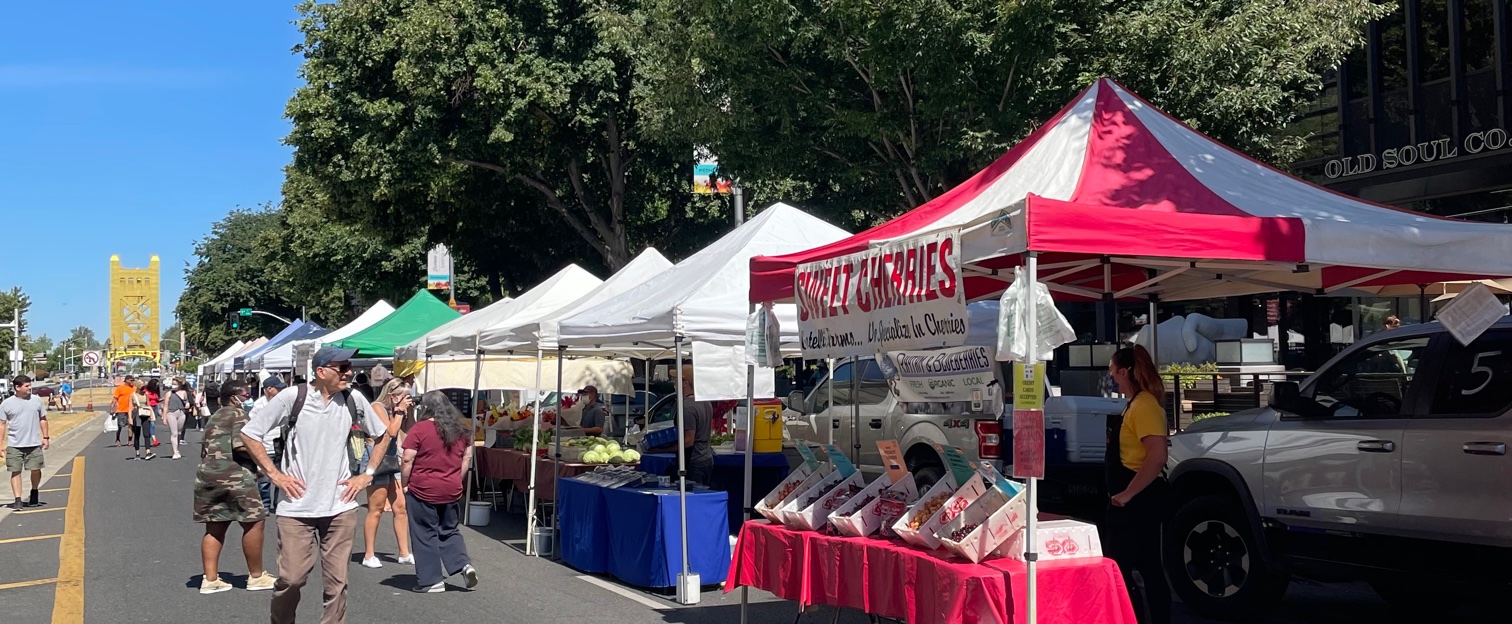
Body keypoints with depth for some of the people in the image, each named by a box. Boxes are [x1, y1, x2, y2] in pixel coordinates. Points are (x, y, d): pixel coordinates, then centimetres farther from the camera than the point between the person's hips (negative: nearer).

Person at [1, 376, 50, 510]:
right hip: (14, 445, -1)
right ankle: (18, 500, 3)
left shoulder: (37, 400, 4)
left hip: (34, 444, 1)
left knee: (36, 469, 3)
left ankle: (34, 492, 28)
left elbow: (43, 419, 11)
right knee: (16, 471, -1)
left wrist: (45, 437, 6)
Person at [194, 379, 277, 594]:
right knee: (254, 522, 0)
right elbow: (241, 445, -17)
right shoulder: (238, 414, -5)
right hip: (233, 476, -9)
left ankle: (210, 579, 11)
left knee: (215, 528, 12)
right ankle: (256, 576, 5)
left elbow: (204, 450, 25)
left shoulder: (214, 418, 23)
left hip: (207, 474, 9)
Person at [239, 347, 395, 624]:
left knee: (337, 581, 5)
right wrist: (275, 474, -5)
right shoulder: (291, 398, -9)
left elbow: (383, 435, 16)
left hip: (340, 507, 2)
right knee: (291, 578, 1)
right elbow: (249, 434, -1)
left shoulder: (354, 400, 0)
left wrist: (367, 475, 7)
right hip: (295, 506, -2)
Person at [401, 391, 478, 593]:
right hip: (452, 491, 5)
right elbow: (467, 456, 10)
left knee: (425, 535, 6)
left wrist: (405, 484, -2)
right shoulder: (459, 429, 5)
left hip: (423, 491, -5)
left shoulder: (420, 429, -12)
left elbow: (407, 460, -13)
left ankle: (432, 580, 9)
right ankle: (464, 565, 0)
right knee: (449, 531, 19)